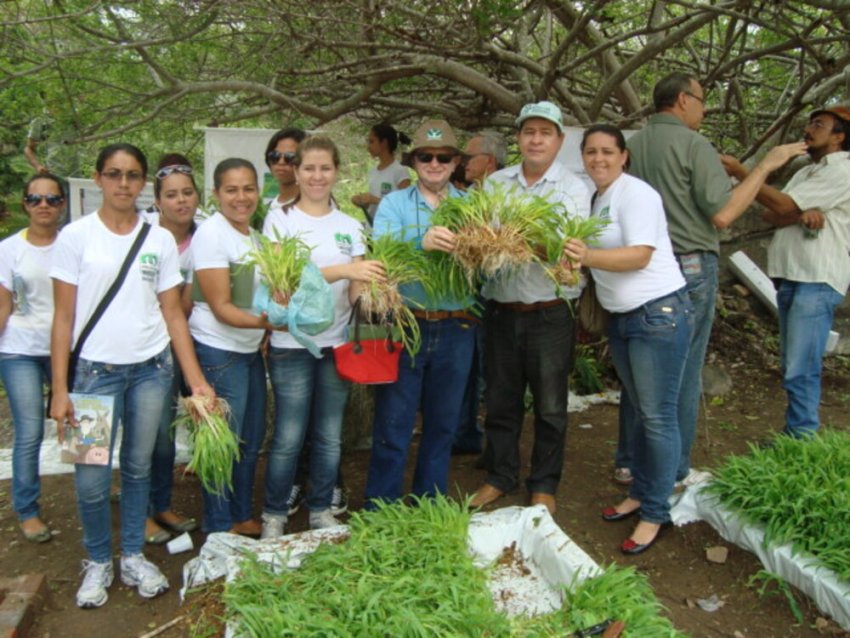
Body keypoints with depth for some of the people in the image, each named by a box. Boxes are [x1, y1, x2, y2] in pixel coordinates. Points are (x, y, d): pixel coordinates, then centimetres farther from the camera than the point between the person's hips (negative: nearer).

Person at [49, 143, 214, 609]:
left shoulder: (160, 239, 4)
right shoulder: (76, 236, -2)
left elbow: (173, 315, 5)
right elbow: (64, 318, -2)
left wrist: (196, 379, 0)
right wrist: (59, 389, -7)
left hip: (152, 369, 2)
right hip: (96, 370, -2)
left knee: (138, 468, 12)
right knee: (91, 479, 1)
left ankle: (133, 557, 30)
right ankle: (98, 562, 25)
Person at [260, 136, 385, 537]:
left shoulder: (349, 225, 10)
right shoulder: (280, 219, -1)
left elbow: (354, 290, 3)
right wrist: (344, 269, -28)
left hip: (338, 342, 4)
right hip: (292, 342, -3)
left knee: (329, 436, 11)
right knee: (289, 438, 1)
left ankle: (321, 510, 27)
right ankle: (274, 515, 19)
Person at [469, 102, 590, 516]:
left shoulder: (574, 189, -1)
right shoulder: (495, 182, 8)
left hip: (550, 313, -2)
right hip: (500, 309, 3)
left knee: (550, 407, 9)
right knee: (501, 401, 13)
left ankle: (544, 484, 27)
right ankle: (500, 476, 31)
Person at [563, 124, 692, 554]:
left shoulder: (636, 194, -13)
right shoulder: (594, 198, 11)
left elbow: (640, 255, -24)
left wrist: (588, 256, -36)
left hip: (659, 313, -8)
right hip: (620, 317, 8)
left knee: (658, 417, -1)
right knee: (641, 412, 17)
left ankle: (655, 512, 10)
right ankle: (640, 493, 30)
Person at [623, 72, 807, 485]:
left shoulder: (632, 146, 8)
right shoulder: (694, 146, -9)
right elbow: (722, 215, -14)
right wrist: (766, 165, -5)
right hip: (690, 267, -6)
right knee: (683, 373, 3)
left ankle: (630, 461, 22)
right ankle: (674, 471, 12)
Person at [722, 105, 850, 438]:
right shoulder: (806, 173, 21)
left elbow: (783, 205, -15)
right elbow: (772, 216, 8)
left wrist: (739, 172, -12)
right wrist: (802, 214, -14)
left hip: (817, 281, -9)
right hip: (789, 276, 9)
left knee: (801, 369, -11)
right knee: (792, 365, 12)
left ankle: (801, 440, -4)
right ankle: (795, 432, 20)